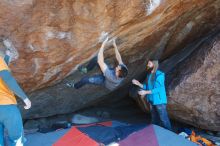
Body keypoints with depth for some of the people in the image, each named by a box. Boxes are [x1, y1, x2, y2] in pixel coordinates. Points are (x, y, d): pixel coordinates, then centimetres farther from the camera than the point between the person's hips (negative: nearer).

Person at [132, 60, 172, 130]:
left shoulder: (159, 75, -18)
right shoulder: (149, 74, 7)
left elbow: (158, 89, -24)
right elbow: (147, 87, 13)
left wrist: (145, 92, -27)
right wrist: (138, 84, 0)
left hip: (159, 101, -8)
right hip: (152, 100, 8)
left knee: (163, 119, -1)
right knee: (154, 119, 19)